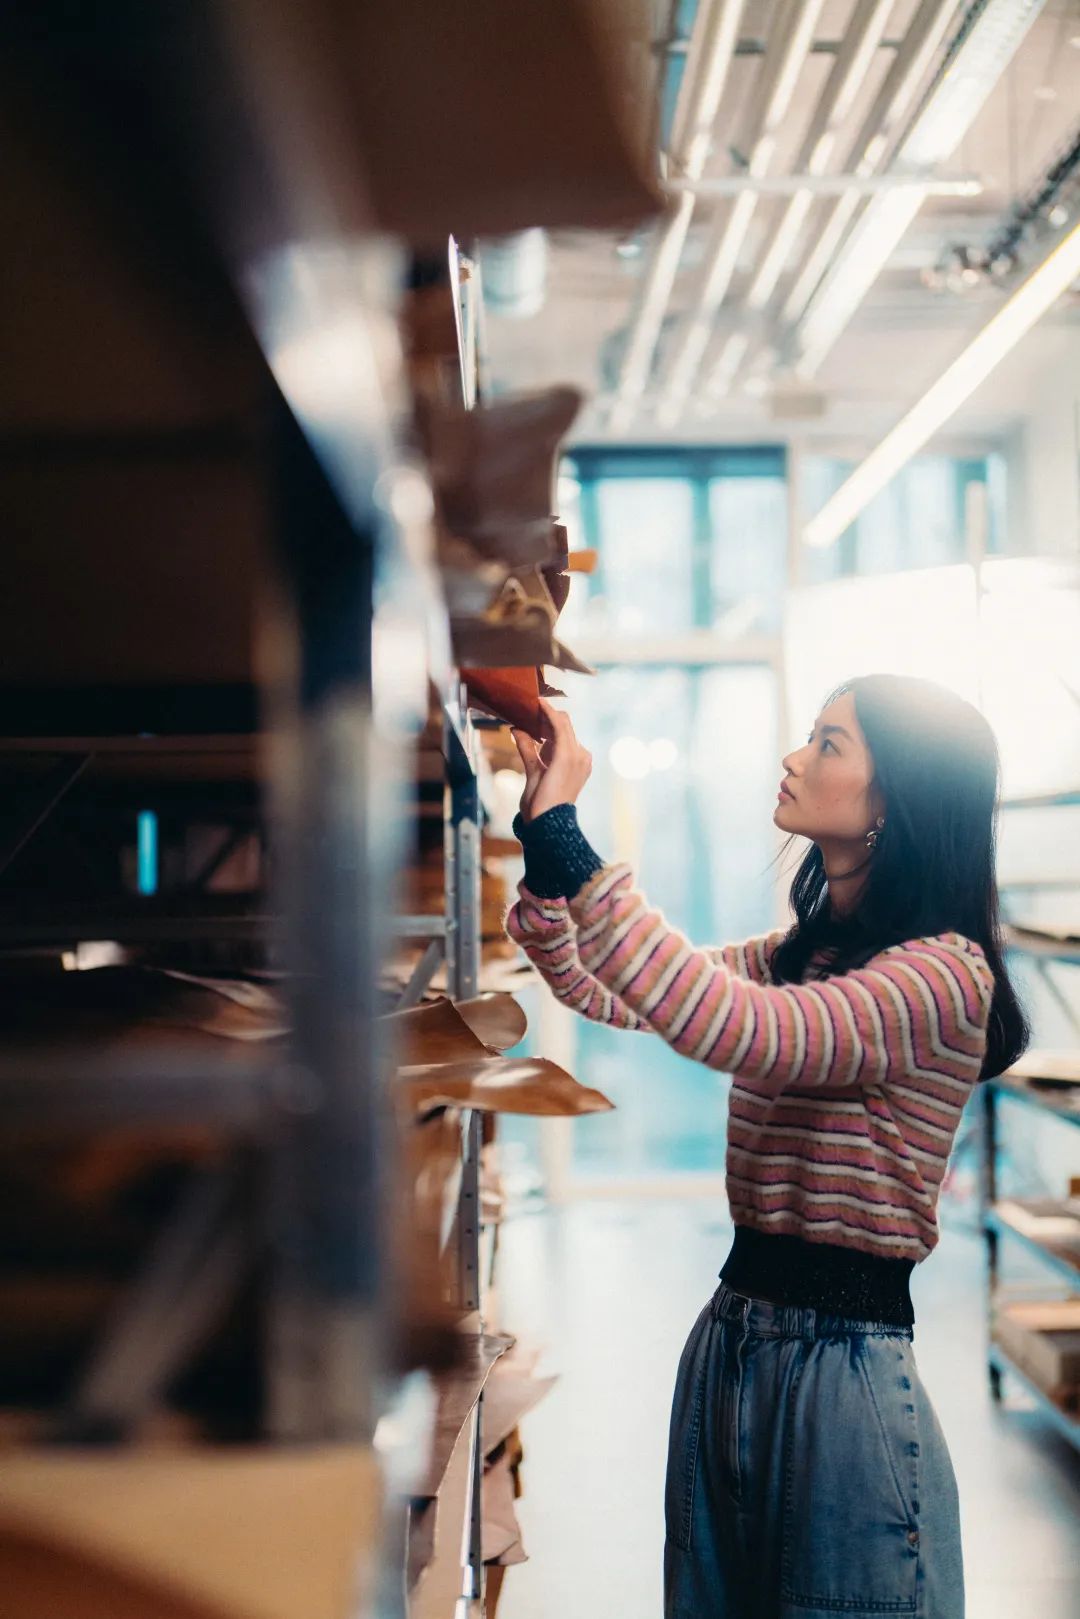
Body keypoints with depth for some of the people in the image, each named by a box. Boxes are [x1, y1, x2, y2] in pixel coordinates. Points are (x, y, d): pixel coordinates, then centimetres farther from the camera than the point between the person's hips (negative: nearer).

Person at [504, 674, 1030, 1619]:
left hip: (843, 1366, -8)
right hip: (733, 1337, 8)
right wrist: (541, 832, 0)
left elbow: (728, 1027, -33)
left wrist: (563, 836, -31)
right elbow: (599, 990, 13)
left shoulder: (942, 975, -19)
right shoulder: (799, 956, 10)